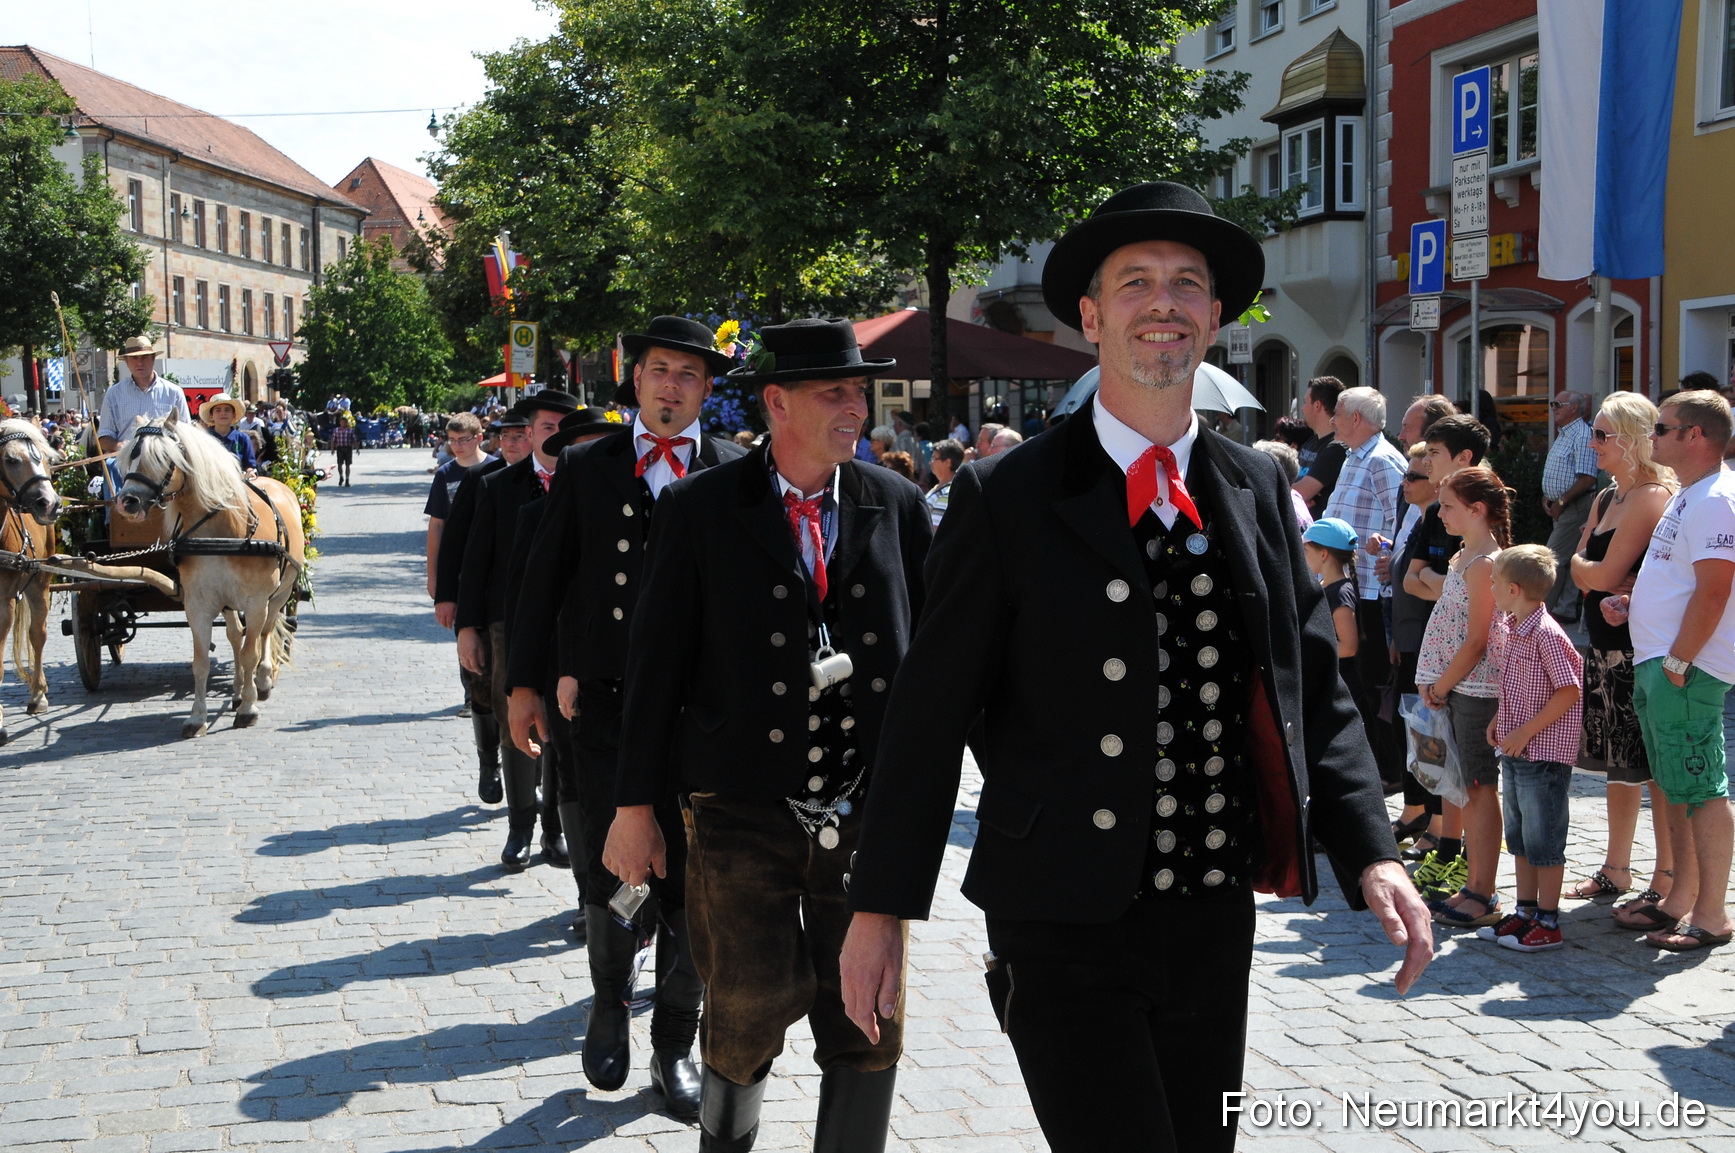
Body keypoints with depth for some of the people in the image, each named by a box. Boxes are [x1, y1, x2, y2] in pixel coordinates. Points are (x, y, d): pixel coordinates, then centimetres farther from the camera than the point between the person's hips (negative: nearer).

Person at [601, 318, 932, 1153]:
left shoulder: (896, 505, 6)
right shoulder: (701, 507, -1)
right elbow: (655, 661, 1)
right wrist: (636, 804, 0)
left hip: (867, 813, 2)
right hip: (744, 816, -2)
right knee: (748, 1013, 0)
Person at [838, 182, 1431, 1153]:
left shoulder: (1258, 490, 7)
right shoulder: (1006, 498, -5)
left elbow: (1315, 691, 9)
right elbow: (931, 711, -4)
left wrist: (1371, 853, -5)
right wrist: (883, 907, -4)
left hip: (1216, 921, 5)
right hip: (1064, 929, -4)